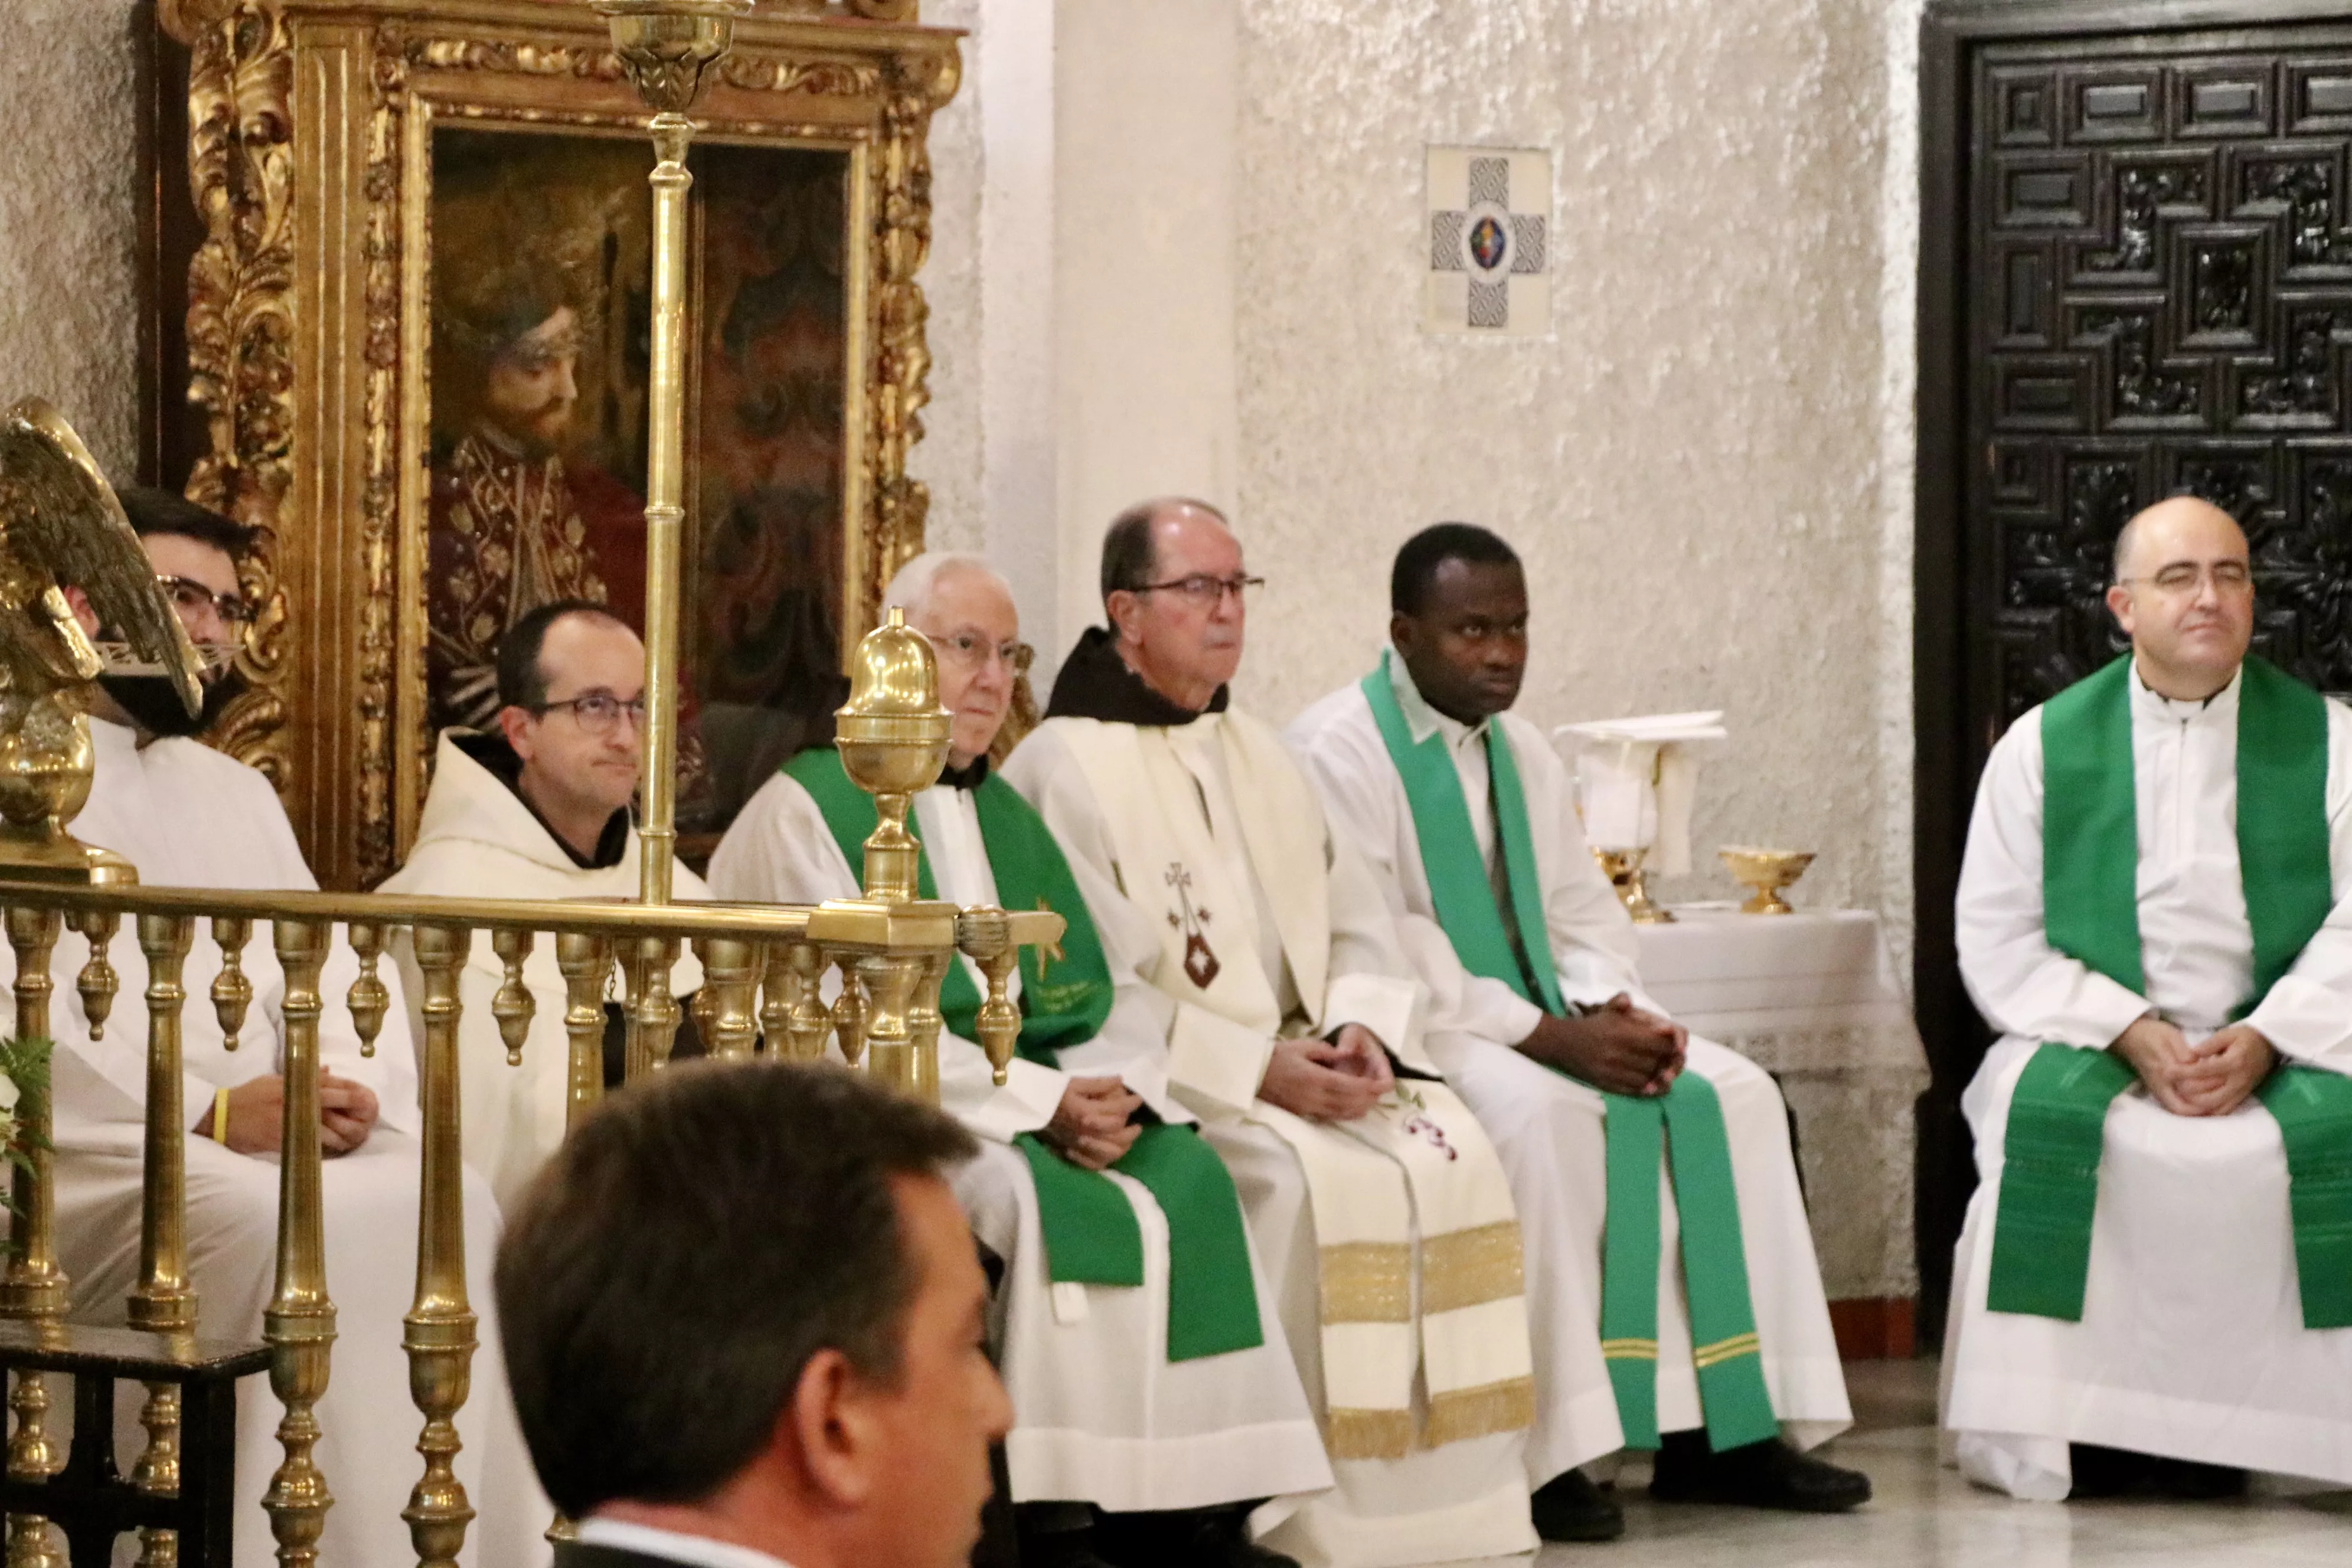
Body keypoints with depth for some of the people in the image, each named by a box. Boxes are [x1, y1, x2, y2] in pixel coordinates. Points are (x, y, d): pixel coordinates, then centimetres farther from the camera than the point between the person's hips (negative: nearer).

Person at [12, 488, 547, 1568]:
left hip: (275, 1139, 6)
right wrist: (208, 1117, -19)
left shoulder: (237, 794, 26)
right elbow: (29, 1021, -10)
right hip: (100, 1156, -6)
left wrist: (351, 1087, -7)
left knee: (449, 1205, -21)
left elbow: (336, 969, 17)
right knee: (263, 1226, -34)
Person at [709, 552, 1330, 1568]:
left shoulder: (1010, 820, 21)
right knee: (1028, 1196, -33)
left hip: (1056, 1096, 6)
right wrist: (1045, 1101, -18)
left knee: (1188, 1178, -19)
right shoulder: (806, 809, 0)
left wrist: (1116, 1091, -9)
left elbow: (1129, 987, 14)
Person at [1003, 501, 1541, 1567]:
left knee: (1454, 1156, -17)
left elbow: (1359, 930, 17)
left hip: (1299, 1069, 7)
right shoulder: (1066, 769, -5)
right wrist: (1255, 1069, -19)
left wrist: (1360, 1030, -6)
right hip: (1156, 1091, -7)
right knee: (1315, 1185, -31)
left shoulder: (1258, 760, 19)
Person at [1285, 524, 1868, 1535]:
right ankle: (1541, 1452, -32)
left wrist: (1609, 1010, -8)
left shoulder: (1521, 753, 15)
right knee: (1540, 1110, -36)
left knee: (1730, 1096, -8)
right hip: (1408, 1033, -8)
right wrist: (1544, 1036, -23)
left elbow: (1582, 911, 16)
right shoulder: (1337, 750, -11)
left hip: (1536, 1025, 8)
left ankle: (1719, 1433, -11)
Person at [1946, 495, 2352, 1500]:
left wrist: (2264, 1039, -16)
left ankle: (2227, 1427, -21)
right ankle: (2072, 1427, -21)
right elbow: (1996, 942, 3)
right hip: (2087, 1041, 0)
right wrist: (2131, 1034, -12)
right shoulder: (2043, 747, 8)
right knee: (2043, 1125, -32)